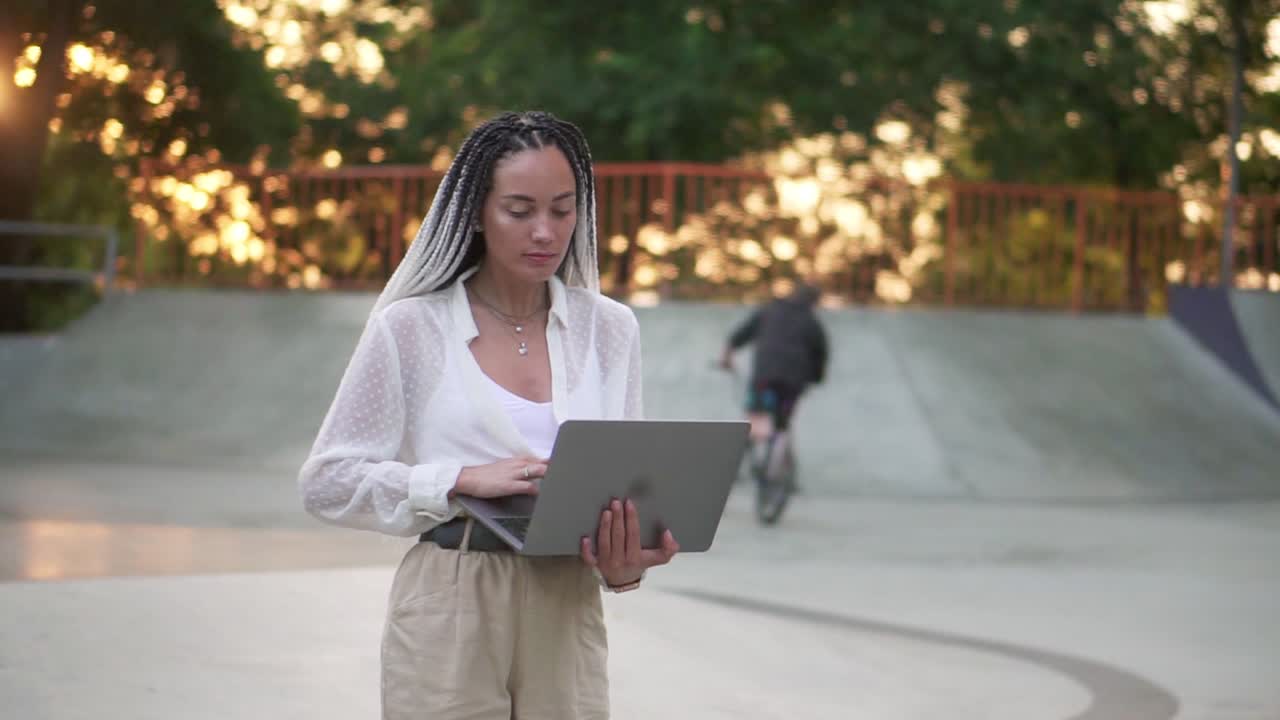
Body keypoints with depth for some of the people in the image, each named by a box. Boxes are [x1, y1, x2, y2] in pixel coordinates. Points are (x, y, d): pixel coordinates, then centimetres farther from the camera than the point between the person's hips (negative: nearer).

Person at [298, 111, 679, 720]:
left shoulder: (609, 329, 8)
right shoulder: (411, 326, -2)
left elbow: (626, 485, 9)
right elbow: (327, 481, -3)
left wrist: (625, 566, -14)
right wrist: (463, 480, -16)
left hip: (567, 616, 3)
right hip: (449, 613, -3)